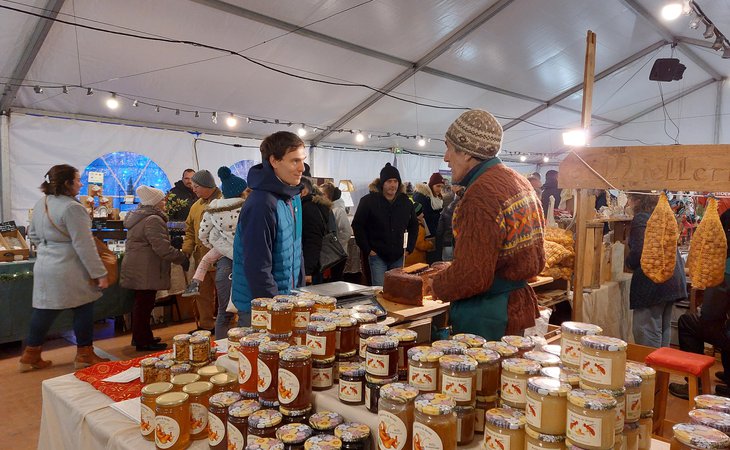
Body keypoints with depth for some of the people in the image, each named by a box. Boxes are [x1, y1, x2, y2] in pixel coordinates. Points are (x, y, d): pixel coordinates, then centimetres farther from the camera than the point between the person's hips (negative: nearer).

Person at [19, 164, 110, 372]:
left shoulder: (40, 204, 7)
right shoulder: (72, 208, -19)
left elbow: (33, 234, 20)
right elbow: (84, 245, -20)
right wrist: (100, 274, -17)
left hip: (44, 267, 8)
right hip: (70, 271, -8)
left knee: (44, 309, 15)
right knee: (83, 309, 7)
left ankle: (30, 356, 24)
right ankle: (84, 355, 17)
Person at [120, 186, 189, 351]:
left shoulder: (138, 216, 15)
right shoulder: (153, 220, -18)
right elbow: (163, 247, -25)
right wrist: (182, 258, -14)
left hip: (136, 268, 10)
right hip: (145, 271, -10)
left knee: (141, 304, 18)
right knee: (145, 305, -2)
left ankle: (139, 337, 29)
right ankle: (143, 342, 5)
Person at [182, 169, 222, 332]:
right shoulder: (195, 206, 12)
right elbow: (190, 231, 16)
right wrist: (186, 249, 3)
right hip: (201, 258, 7)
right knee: (202, 294, 15)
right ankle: (206, 326, 29)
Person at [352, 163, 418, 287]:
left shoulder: (406, 202, 5)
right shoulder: (369, 201, -7)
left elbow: (414, 226, 18)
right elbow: (357, 226, -5)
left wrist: (410, 248, 10)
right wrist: (367, 250, -8)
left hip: (398, 257, 4)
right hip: (377, 256, -4)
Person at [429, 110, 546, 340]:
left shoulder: (481, 195, -22)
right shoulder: (520, 181, 8)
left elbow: (472, 276, -26)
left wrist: (436, 286, -6)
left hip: (486, 318, -9)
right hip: (521, 305, 10)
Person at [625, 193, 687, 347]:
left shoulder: (640, 219, -11)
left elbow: (639, 251, -22)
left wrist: (629, 262, -4)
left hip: (653, 281, -9)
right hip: (674, 278, 9)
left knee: (647, 333, -3)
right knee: (663, 329, 17)